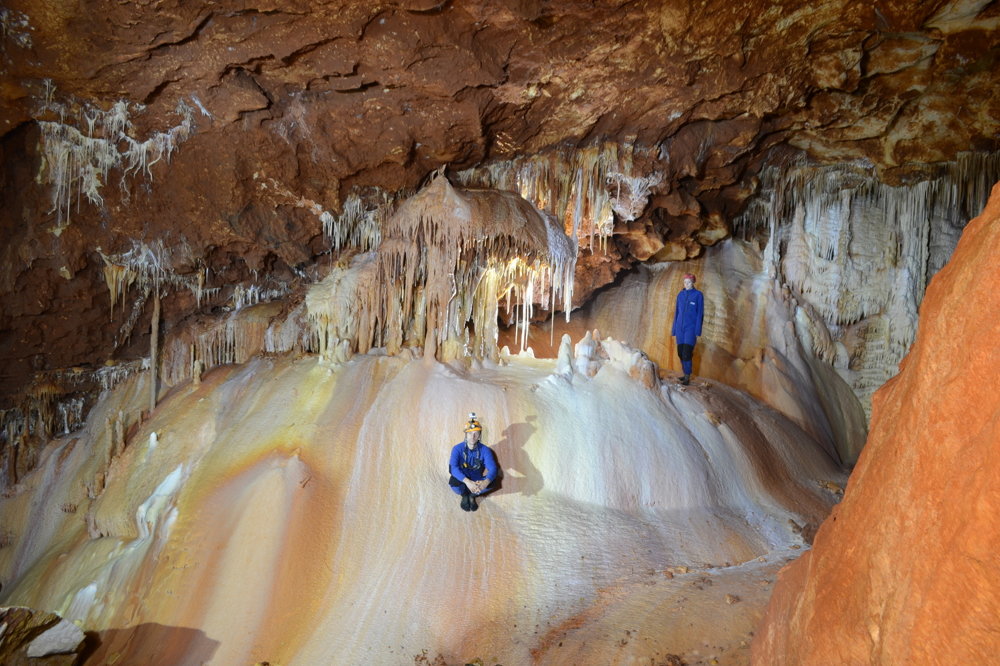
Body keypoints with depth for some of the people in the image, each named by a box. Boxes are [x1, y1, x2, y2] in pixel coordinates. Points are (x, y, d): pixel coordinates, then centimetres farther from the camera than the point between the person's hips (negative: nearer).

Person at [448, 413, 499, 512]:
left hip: (477, 481, 1)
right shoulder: (457, 448, -19)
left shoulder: (485, 450, -15)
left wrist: (486, 482, -49)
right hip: (462, 480, -1)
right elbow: (453, 467, -31)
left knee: (491, 483, -29)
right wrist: (467, 482, -48)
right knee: (453, 482, -35)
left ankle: (472, 495, 3)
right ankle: (464, 495, 2)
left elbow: (493, 468, -25)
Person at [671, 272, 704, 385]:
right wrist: (674, 328, 13)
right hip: (680, 328, 5)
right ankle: (686, 374, 19)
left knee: (686, 354, -13)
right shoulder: (680, 294, 9)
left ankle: (687, 378, -7)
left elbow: (700, 313, -5)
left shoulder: (698, 295, -4)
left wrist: (697, 331, -11)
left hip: (691, 328, -5)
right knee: (680, 353, 7)